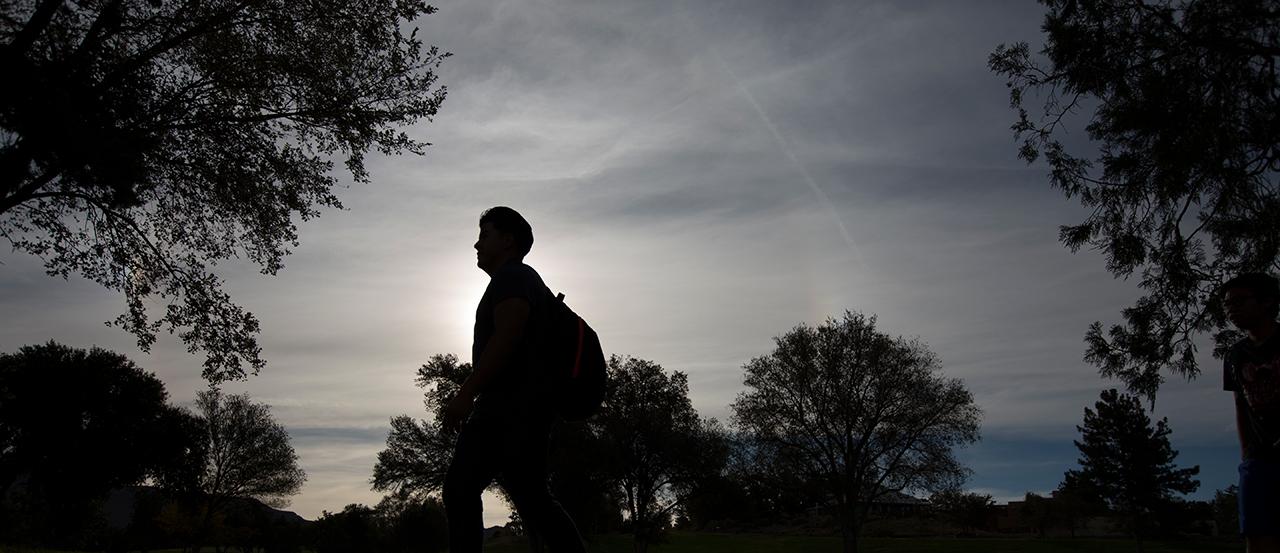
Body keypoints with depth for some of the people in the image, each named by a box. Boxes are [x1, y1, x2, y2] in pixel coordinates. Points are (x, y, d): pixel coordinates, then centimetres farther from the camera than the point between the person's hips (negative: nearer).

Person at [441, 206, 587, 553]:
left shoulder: (513, 275, -5)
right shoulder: (511, 281, 27)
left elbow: (507, 336, -20)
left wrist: (466, 394, -22)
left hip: (517, 408, -10)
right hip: (499, 408, 10)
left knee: (530, 497, -10)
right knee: (459, 489, 2)